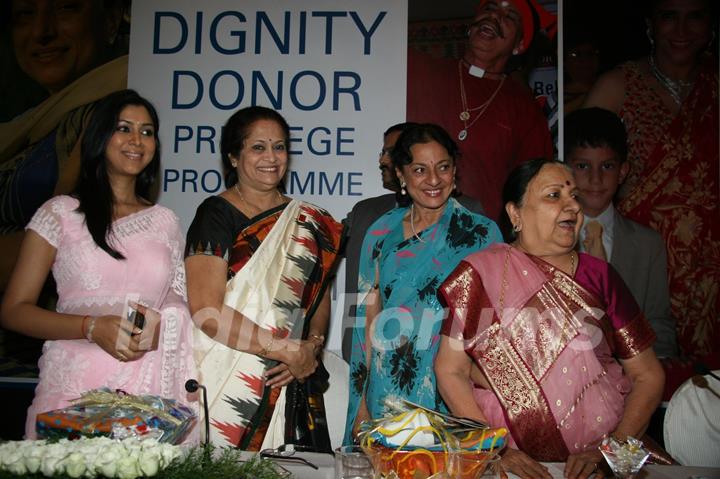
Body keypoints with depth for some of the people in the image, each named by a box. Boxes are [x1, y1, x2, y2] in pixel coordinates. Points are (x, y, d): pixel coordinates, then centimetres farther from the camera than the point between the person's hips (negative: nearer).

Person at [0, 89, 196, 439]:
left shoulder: (165, 222, 12)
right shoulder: (60, 213, 3)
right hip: (74, 384, -2)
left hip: (149, 387, 2)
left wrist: (162, 328, -6)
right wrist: (92, 327, -14)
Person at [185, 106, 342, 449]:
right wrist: (290, 350, -13)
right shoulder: (216, 215, -5)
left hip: (288, 382, 4)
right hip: (226, 385, -4)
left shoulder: (308, 223, 10)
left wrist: (312, 348, -6)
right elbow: (208, 312, -15)